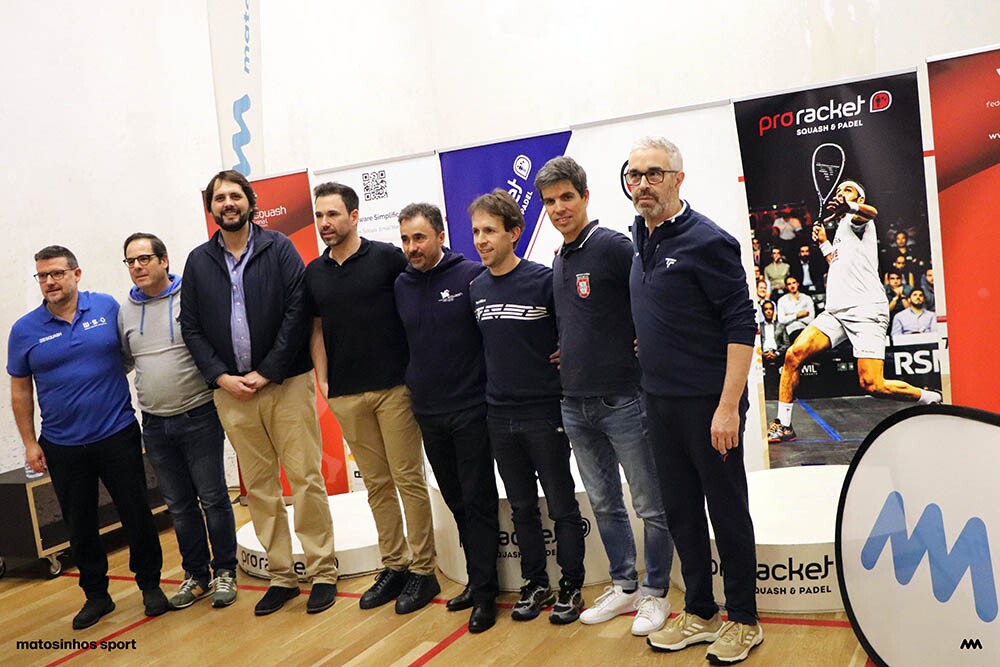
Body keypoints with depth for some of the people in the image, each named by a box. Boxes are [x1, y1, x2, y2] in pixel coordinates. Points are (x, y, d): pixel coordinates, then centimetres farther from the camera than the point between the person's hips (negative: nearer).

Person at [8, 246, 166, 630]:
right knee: (79, 525, 12)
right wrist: (30, 442, 3)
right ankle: (96, 595, 28)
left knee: (136, 514, 6)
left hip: (118, 436, -1)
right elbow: (20, 390, 6)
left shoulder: (108, 308, -3)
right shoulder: (25, 331, -1)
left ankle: (150, 584, 24)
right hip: (62, 448, 1)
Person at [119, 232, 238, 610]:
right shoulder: (125, 312, 8)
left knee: (213, 498, 4)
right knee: (179, 505, 13)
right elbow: (123, 362, 19)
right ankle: (195, 576, 26)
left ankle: (225, 573, 18)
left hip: (199, 416, -5)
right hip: (155, 424, 5)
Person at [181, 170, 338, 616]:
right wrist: (221, 377, -4)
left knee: (306, 478, -3)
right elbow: (191, 328, 8)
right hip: (230, 390, 4)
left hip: (286, 382, -3)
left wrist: (266, 372, -12)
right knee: (259, 487, 9)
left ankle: (322, 572, 9)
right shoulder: (199, 261, 10)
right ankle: (281, 576, 20)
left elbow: (297, 312, -8)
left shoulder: (279, 249, 0)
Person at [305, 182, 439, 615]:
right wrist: (323, 379, 5)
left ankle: (422, 570, 12)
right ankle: (393, 566, 23)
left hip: (394, 386, -4)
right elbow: (317, 329, 16)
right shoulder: (314, 273, 10)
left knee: (408, 478, 1)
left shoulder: (387, 257, -4)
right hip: (346, 395, 4)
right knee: (376, 482, 11)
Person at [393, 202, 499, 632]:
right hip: (428, 413, 6)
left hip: (471, 410, -6)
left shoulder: (473, 275, -11)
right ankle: (477, 579, 28)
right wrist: (413, 383, 14)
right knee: (456, 501, 14)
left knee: (478, 501, 3)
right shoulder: (401, 285, 6)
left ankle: (484, 590, 14)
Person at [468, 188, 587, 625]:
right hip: (499, 416, 5)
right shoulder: (476, 289, 6)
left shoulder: (544, 280, -11)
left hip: (544, 413, -5)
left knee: (561, 506, 5)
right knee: (522, 507, 15)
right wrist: (498, 380, 10)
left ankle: (571, 587, 20)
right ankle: (535, 584, 28)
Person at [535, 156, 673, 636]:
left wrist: (644, 347, -11)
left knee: (650, 505, 5)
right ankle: (623, 586, 30)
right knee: (604, 503, 16)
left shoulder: (614, 247, -11)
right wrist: (567, 355, 10)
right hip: (575, 403, 8)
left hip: (622, 399, -7)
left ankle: (655, 593, 20)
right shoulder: (558, 262, 12)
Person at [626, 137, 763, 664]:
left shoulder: (706, 240, -14)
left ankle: (743, 620, 22)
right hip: (660, 402, 7)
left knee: (727, 511, 5)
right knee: (680, 511, 15)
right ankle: (698, 613, 30)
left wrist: (728, 406, -20)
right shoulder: (641, 236, 8)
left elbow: (741, 324, -16)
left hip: (708, 402, -7)